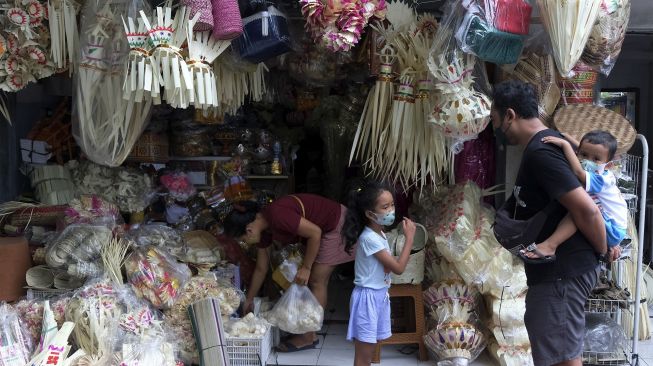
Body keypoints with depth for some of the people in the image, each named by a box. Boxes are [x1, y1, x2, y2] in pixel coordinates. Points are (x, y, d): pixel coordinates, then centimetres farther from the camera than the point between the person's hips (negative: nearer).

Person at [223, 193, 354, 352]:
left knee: (316, 281, -4)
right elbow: (261, 269, 11)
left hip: (337, 224, -8)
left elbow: (315, 232, -26)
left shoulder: (277, 215, -29)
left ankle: (308, 337, 4)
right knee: (318, 281, 12)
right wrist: (249, 300, 18)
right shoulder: (263, 229, 0)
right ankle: (308, 328, 21)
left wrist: (306, 267, -18)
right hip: (323, 228, 8)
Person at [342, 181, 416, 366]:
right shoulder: (369, 238, -23)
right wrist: (409, 238, -17)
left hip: (379, 295, 9)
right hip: (367, 298, -9)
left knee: (369, 350, 19)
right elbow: (398, 267, -22)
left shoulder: (379, 234, 6)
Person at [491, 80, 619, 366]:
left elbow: (587, 210, -28)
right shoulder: (543, 145, 11)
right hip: (555, 268, 11)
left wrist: (603, 251, -12)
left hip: (562, 271, -11)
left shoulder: (540, 153, -22)